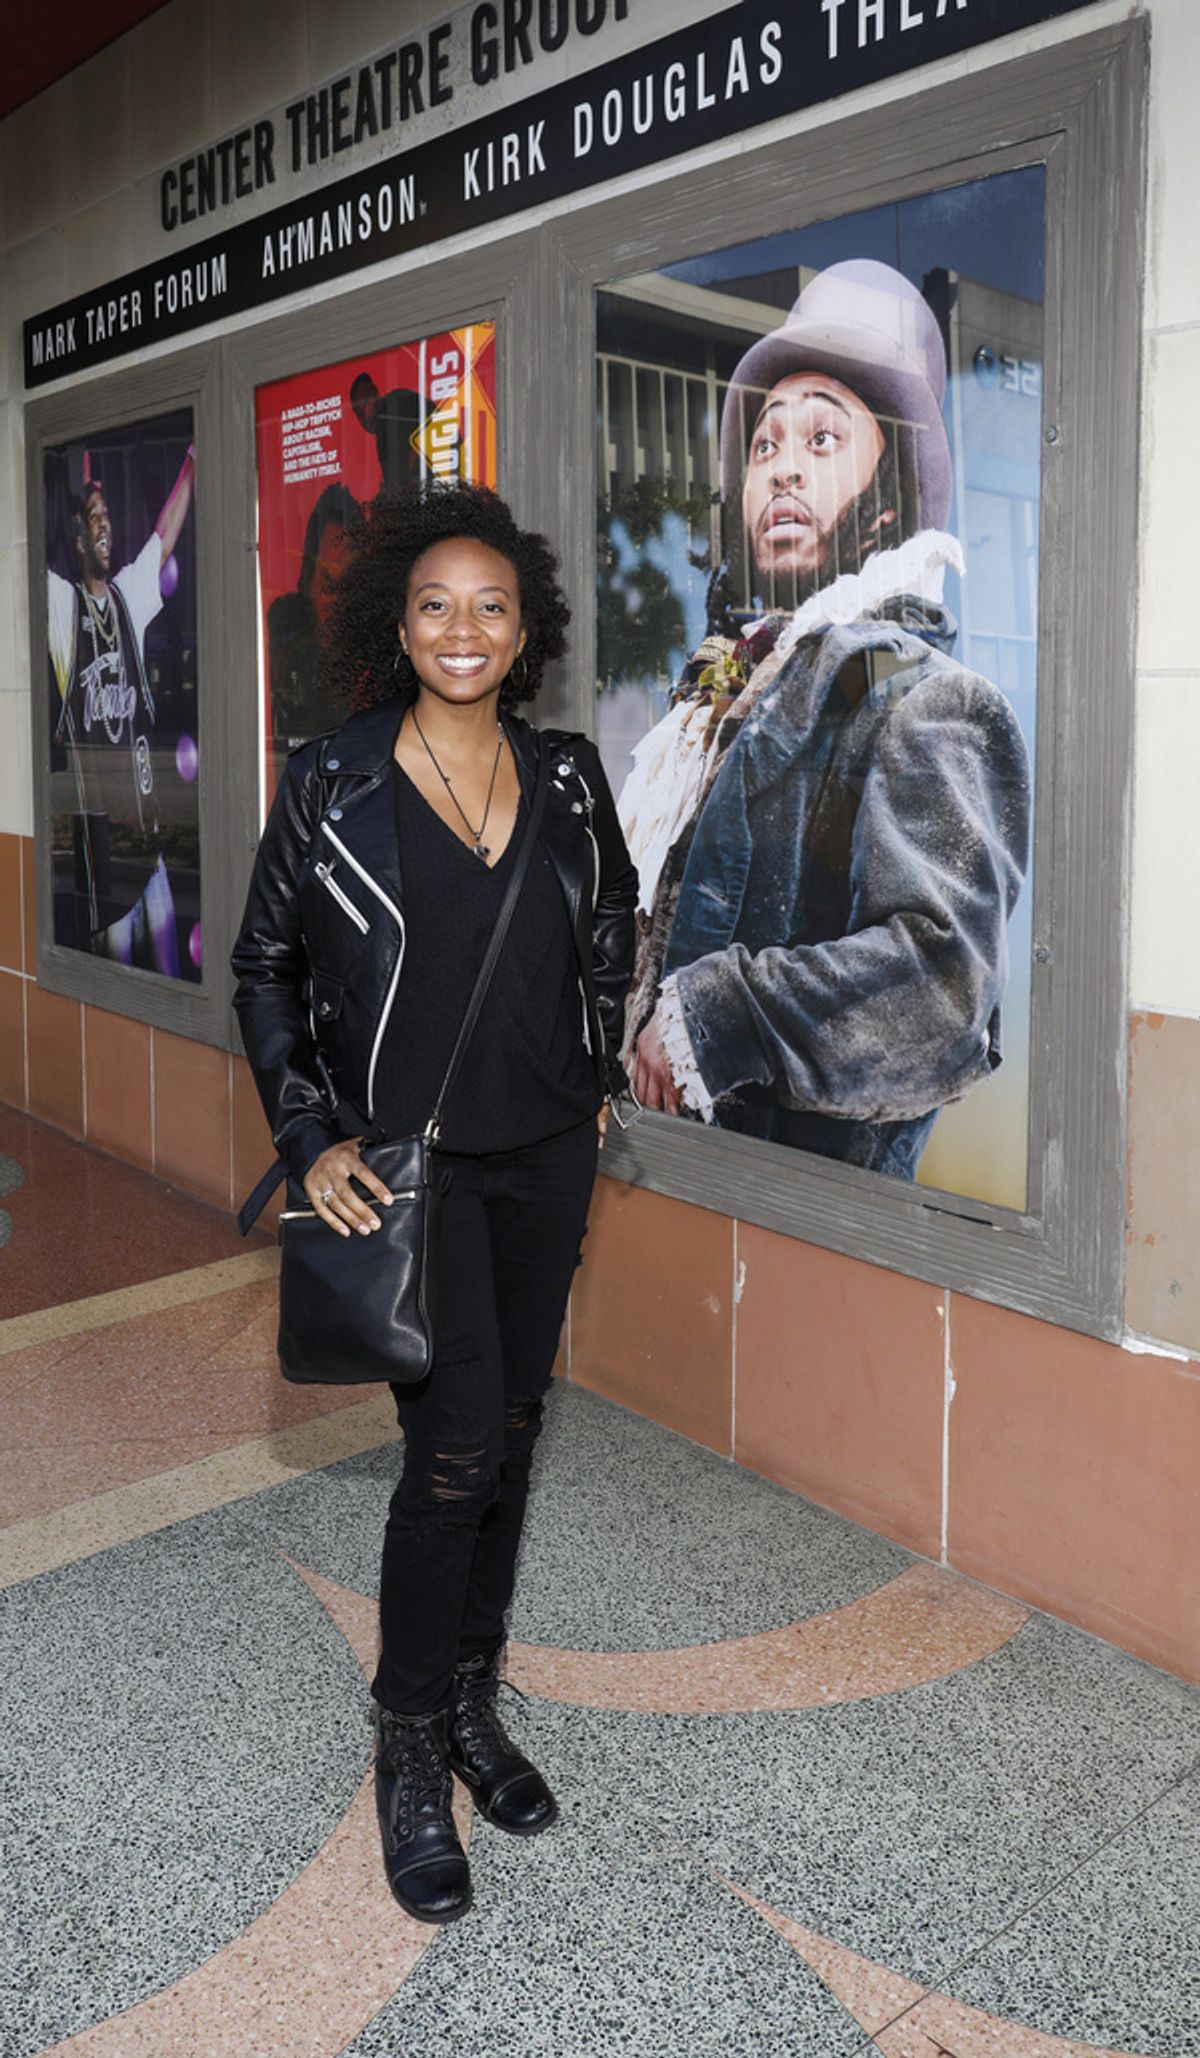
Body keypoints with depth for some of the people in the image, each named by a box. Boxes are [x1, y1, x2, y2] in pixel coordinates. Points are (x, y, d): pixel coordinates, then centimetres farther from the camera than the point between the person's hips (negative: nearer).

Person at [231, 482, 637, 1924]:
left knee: (508, 1436, 13)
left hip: (547, 1156, 4)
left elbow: (611, 929, 18)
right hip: (409, 1159, -4)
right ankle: (410, 1753, 17)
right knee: (454, 1454, -6)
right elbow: (263, 968, 0)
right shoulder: (331, 782, -7)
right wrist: (310, 1138, -8)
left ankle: (472, 1705, 33)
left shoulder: (568, 777, 3)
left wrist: (600, 1075, 12)